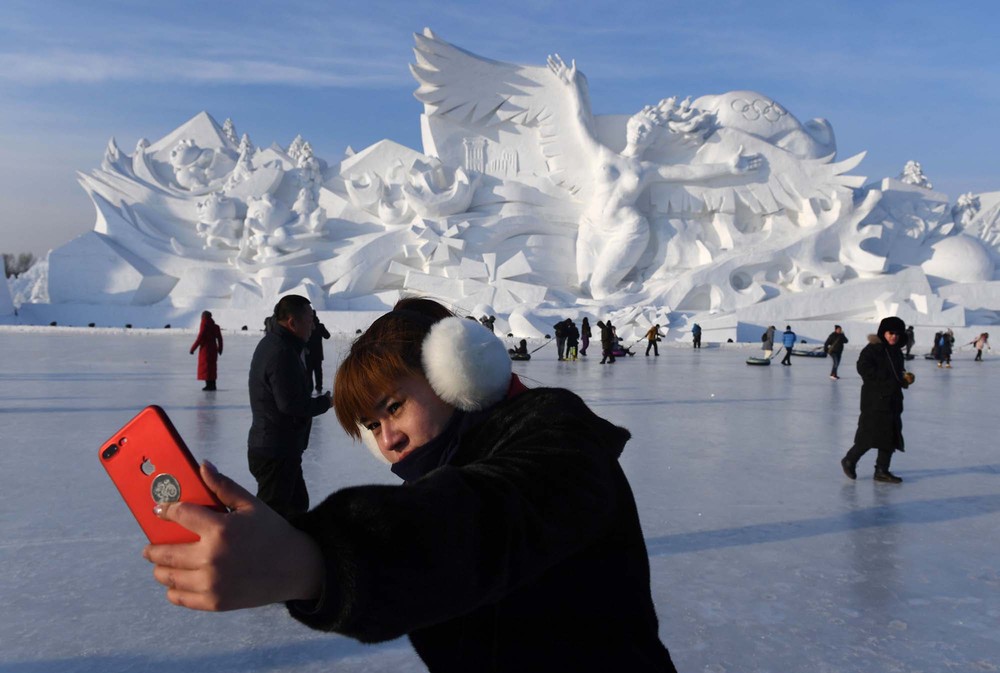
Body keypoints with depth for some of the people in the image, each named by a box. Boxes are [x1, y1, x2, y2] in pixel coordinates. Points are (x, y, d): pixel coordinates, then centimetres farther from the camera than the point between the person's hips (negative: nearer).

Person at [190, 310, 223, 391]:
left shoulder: (204, 325, -12)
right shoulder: (214, 326, 9)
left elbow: (200, 338, -16)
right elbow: (219, 338, 12)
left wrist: (193, 348, -10)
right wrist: (220, 348, 22)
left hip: (205, 349, -7)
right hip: (213, 349, 8)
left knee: (205, 366, -4)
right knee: (212, 367, 12)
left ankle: (209, 385, -8)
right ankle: (213, 385, 15)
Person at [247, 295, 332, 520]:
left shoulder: (272, 343, 12)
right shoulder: (282, 353, -22)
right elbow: (292, 405, -26)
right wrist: (326, 402, -12)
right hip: (276, 452, -11)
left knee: (297, 503, 22)